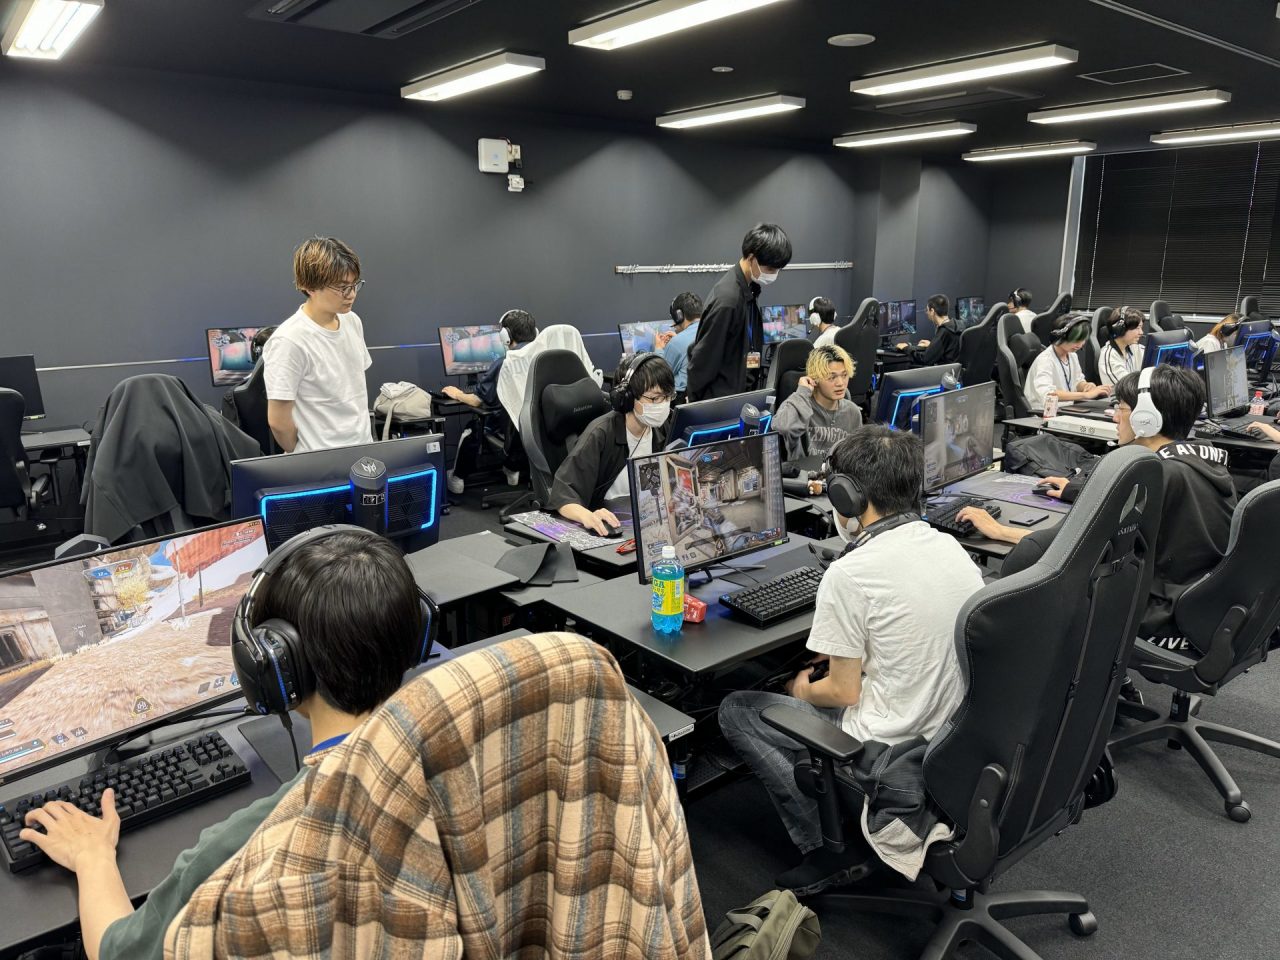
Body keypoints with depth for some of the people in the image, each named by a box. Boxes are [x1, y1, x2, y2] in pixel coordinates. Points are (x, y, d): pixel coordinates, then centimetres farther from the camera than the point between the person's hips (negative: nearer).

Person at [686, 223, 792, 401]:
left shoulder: (749, 288, 6)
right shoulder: (727, 299, -22)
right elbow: (703, 359, -17)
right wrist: (697, 404, -9)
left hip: (741, 392, 8)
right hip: (721, 399, -8)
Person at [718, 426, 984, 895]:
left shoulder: (850, 574, -22)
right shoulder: (952, 547, 1)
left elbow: (844, 692, -15)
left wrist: (804, 690, 6)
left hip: (892, 751, -8)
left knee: (736, 711, 6)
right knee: (811, 679, 27)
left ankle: (831, 848, 7)